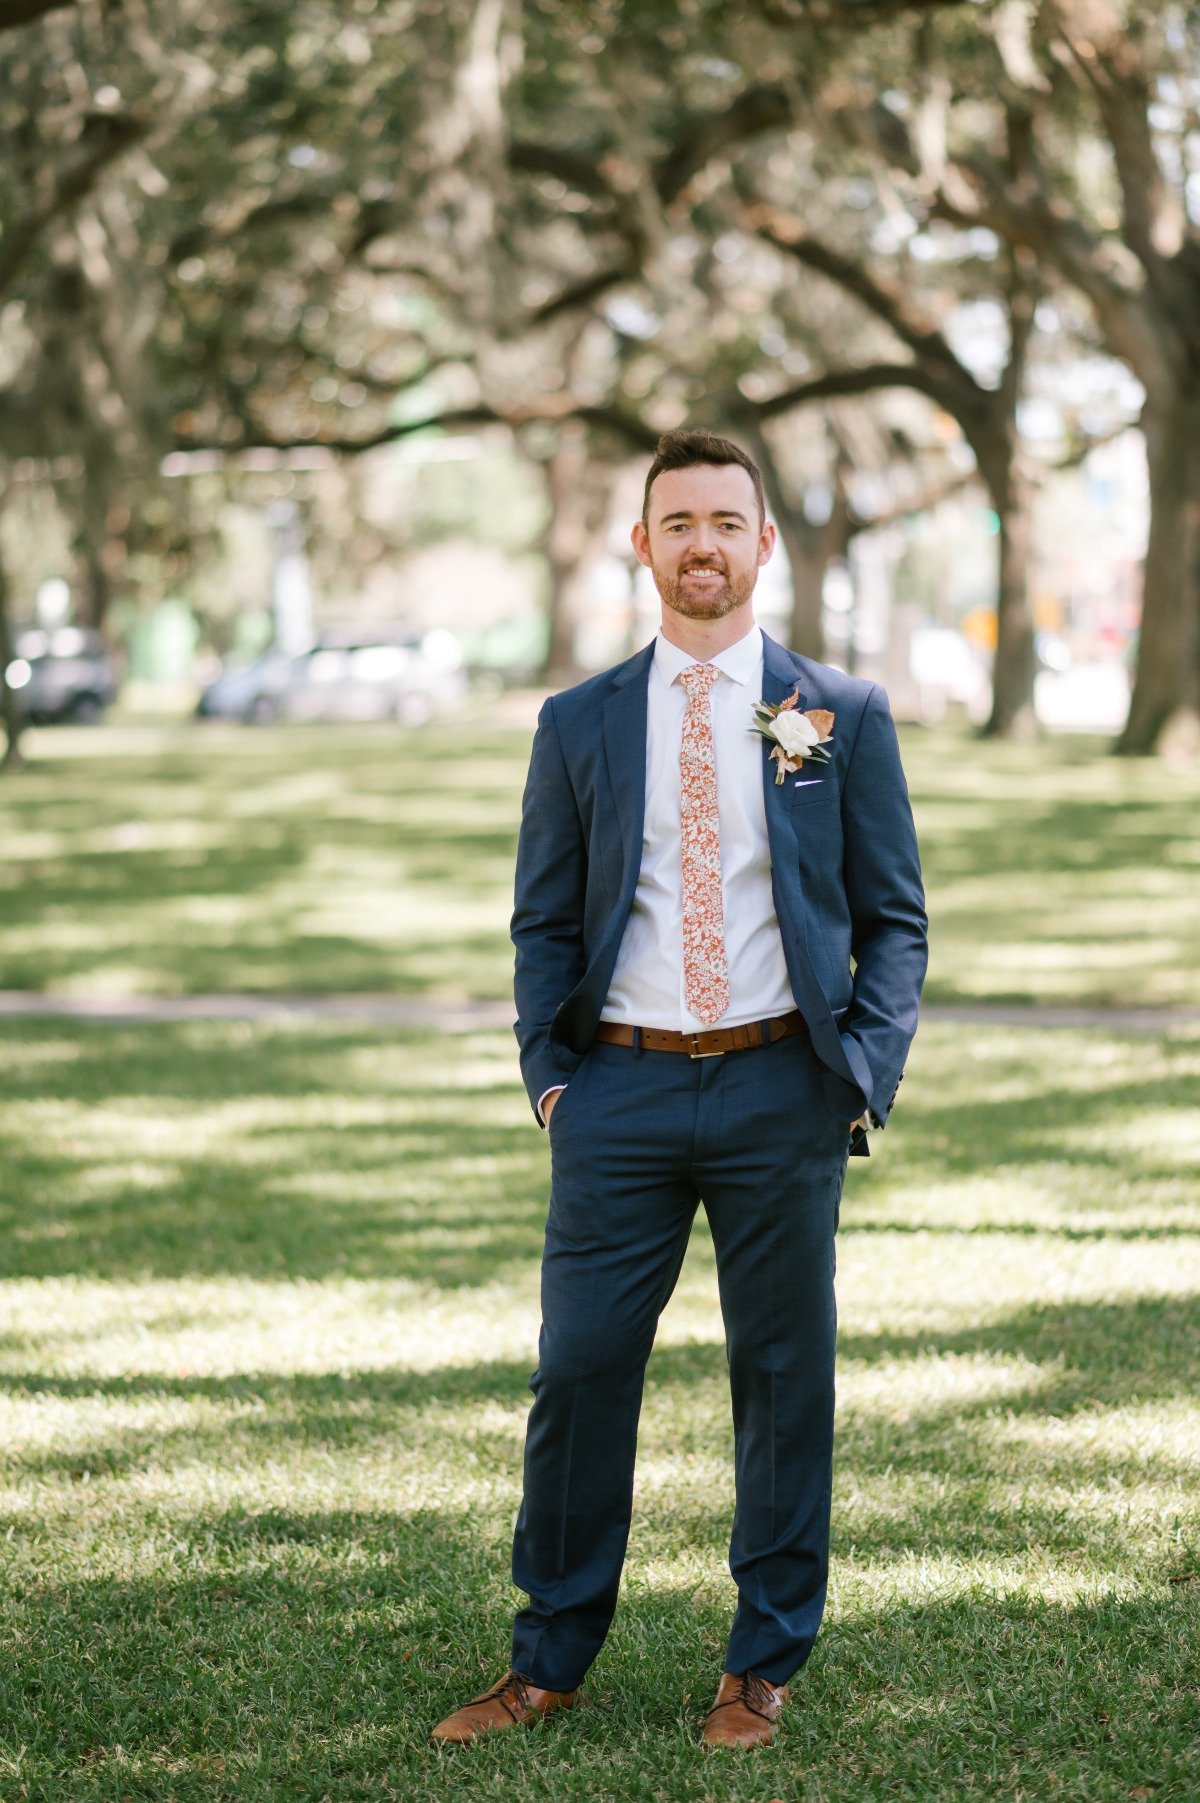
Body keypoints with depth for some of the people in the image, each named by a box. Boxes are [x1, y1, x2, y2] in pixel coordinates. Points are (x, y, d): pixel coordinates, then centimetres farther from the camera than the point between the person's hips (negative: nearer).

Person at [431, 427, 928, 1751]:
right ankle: (549, 1663, 13)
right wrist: (548, 1074, 0)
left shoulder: (842, 716, 5)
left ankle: (764, 1667, 18)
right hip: (621, 1093, 1)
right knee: (578, 1373, 0)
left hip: (781, 1090, -1)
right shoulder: (579, 725, 8)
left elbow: (893, 919, 6)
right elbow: (544, 922, 12)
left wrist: (866, 1081, -5)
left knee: (783, 1380, 5)